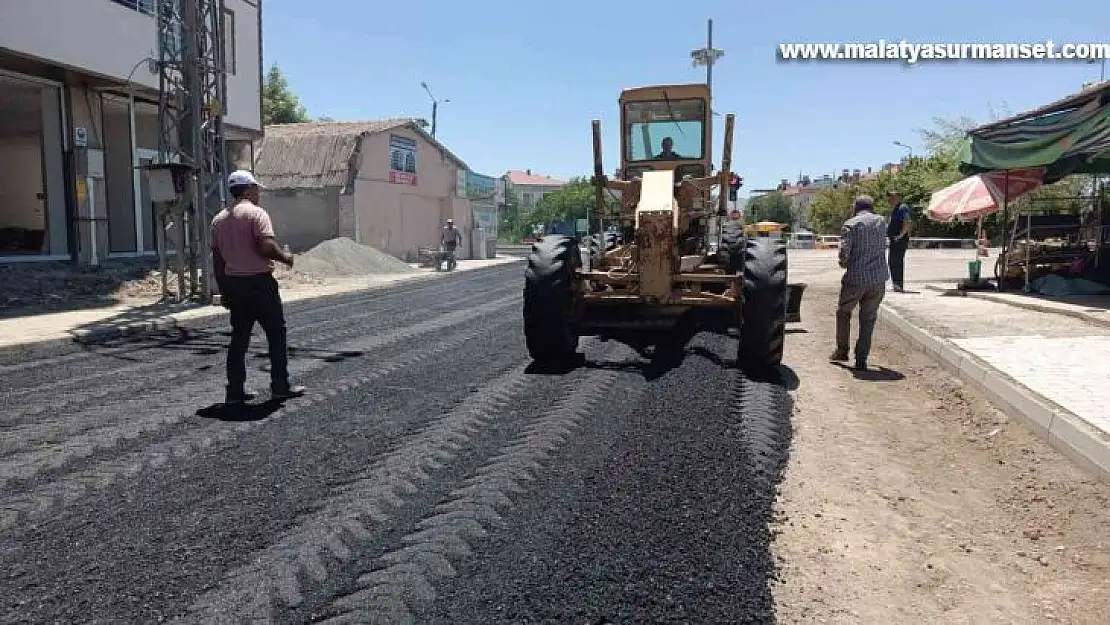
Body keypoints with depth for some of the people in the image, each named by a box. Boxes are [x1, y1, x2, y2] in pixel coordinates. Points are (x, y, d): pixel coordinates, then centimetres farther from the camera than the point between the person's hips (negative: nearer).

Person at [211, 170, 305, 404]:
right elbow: (266, 246, -23)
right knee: (276, 333, 4)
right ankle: (280, 386, 7)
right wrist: (285, 257, -4)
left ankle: (235, 391, 12)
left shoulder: (219, 219, 13)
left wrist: (224, 290, 18)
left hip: (232, 283, 7)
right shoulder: (256, 213, -9)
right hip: (259, 282, -7)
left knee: (239, 337, 12)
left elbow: (217, 259, 14)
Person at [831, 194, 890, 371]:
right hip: (878, 278, 3)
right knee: (868, 318, 10)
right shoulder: (882, 221, 9)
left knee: (843, 312, 18)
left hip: (855, 278, -3)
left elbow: (844, 252, -13)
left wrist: (844, 264, 6)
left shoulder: (850, 224, -6)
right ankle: (861, 359, 9)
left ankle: (842, 351, 24)